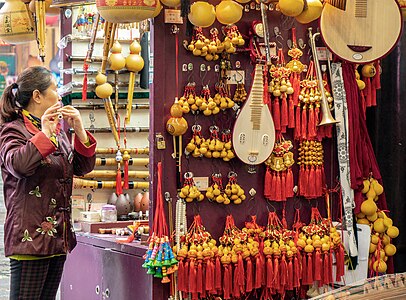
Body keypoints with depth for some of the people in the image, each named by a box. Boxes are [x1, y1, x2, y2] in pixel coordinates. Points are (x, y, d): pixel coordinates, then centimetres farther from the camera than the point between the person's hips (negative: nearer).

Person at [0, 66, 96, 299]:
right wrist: (44, 134, -21)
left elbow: (83, 167, 14)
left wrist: (80, 131, 1)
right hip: (30, 235, -8)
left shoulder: (58, 131, 18)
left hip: (58, 236, 8)